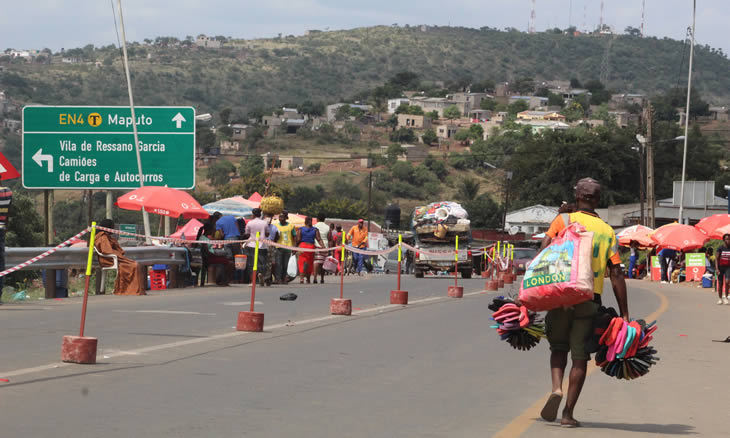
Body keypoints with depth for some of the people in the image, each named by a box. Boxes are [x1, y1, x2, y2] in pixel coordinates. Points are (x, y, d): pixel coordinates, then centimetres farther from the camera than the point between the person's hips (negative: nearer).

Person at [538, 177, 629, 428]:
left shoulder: (563, 220, 3)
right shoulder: (607, 232, 9)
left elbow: (543, 254, -9)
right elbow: (616, 274, 5)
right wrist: (624, 314, 6)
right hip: (590, 300, 1)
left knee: (558, 348, 17)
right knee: (580, 357, 8)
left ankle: (556, 388, -10)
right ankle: (568, 414, 6)